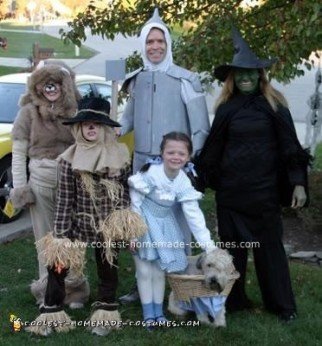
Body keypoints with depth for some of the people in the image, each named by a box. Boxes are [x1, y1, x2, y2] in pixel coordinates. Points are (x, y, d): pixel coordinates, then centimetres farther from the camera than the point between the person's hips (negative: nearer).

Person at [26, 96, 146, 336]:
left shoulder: (120, 155, -6)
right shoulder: (70, 159, -10)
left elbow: (125, 188, 5)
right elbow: (64, 199, -10)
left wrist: (123, 214, -8)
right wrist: (59, 235, -12)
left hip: (110, 225, 1)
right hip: (79, 224, -1)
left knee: (108, 269, 13)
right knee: (57, 264, -3)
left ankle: (105, 315, 30)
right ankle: (51, 314, 13)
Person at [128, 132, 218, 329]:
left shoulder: (184, 183, -11)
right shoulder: (150, 173, -25)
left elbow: (194, 215, -10)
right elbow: (134, 203, -19)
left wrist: (208, 244, -14)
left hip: (163, 227, 4)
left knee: (159, 271, 9)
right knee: (144, 271, 1)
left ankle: (159, 311, 23)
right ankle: (148, 314, 14)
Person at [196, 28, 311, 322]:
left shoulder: (273, 105, -2)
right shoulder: (226, 108, 5)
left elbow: (289, 146, -4)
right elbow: (213, 149, 9)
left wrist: (298, 182, -10)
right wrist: (203, 177, 8)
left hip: (264, 188, -2)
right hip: (230, 190, 2)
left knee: (269, 245, 6)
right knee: (232, 245, 9)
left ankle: (281, 304, 18)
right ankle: (233, 299, 23)